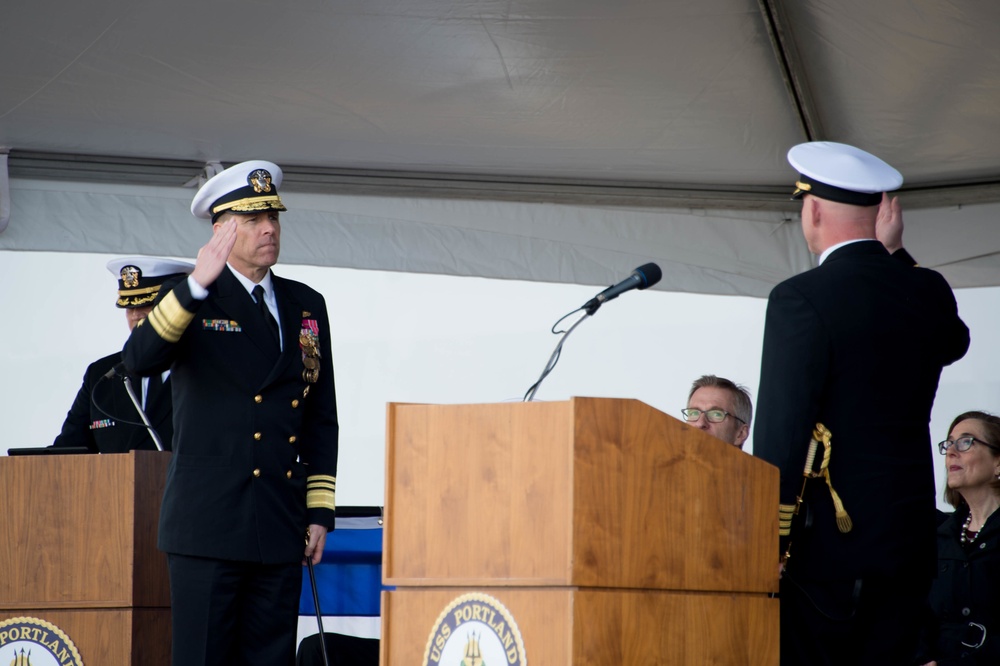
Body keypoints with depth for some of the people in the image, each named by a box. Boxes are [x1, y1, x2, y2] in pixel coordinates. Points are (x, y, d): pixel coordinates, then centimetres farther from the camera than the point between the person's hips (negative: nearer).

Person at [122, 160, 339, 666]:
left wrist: (320, 512, 11)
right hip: (208, 527, -4)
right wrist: (196, 284, -30)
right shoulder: (190, 301, 2)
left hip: (280, 530, 4)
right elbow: (139, 358, -19)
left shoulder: (306, 306, 15)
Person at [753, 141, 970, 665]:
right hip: (907, 540, 6)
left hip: (825, 543, -6)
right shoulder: (929, 293, 7)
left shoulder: (801, 299, -11)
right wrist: (893, 254, 36)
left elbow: (780, 434, -16)